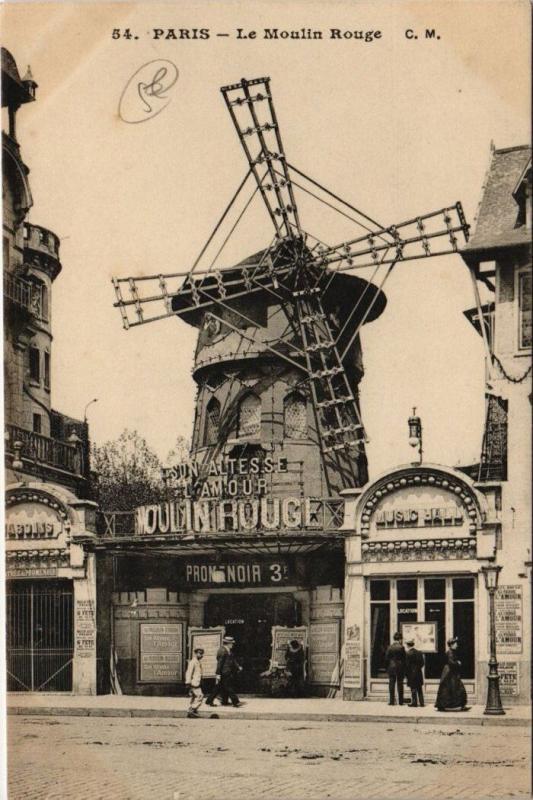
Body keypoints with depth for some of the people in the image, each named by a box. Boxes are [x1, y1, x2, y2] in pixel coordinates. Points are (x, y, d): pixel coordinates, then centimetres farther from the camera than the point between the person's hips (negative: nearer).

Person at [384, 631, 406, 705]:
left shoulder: (390, 647, 0)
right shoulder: (401, 647, -9)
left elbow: (386, 658, 2)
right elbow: (404, 658, -6)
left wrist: (387, 668, 11)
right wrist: (404, 669, 3)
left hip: (391, 668, 2)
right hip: (400, 668, -2)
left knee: (391, 685, 5)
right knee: (400, 685, 5)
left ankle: (392, 701, 2)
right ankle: (400, 701, 5)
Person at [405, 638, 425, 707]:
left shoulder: (408, 654, -14)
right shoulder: (419, 652, 3)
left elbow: (407, 665, -13)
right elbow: (422, 663, 5)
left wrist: (406, 674, -4)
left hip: (411, 673, -5)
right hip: (419, 673, 5)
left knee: (413, 689, 0)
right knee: (419, 689, 12)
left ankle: (414, 702, 2)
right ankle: (421, 702, 13)